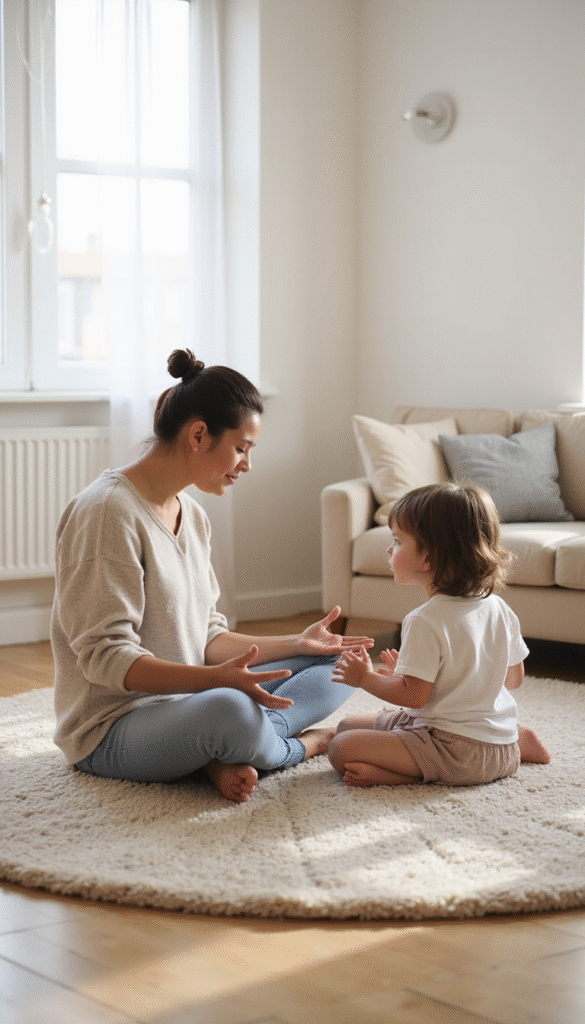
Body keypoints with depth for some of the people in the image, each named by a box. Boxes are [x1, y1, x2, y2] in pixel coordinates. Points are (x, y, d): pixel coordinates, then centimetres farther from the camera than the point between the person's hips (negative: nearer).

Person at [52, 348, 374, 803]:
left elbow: (207, 637, 14)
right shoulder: (108, 511, -18)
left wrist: (295, 644, 4)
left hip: (184, 699, 10)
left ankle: (227, 755, -15)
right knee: (229, 709, -40)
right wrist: (216, 678, -35)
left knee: (334, 666, 6)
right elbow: (107, 657, -23)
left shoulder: (193, 515, 11)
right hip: (113, 729, -10)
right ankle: (297, 746, -6)